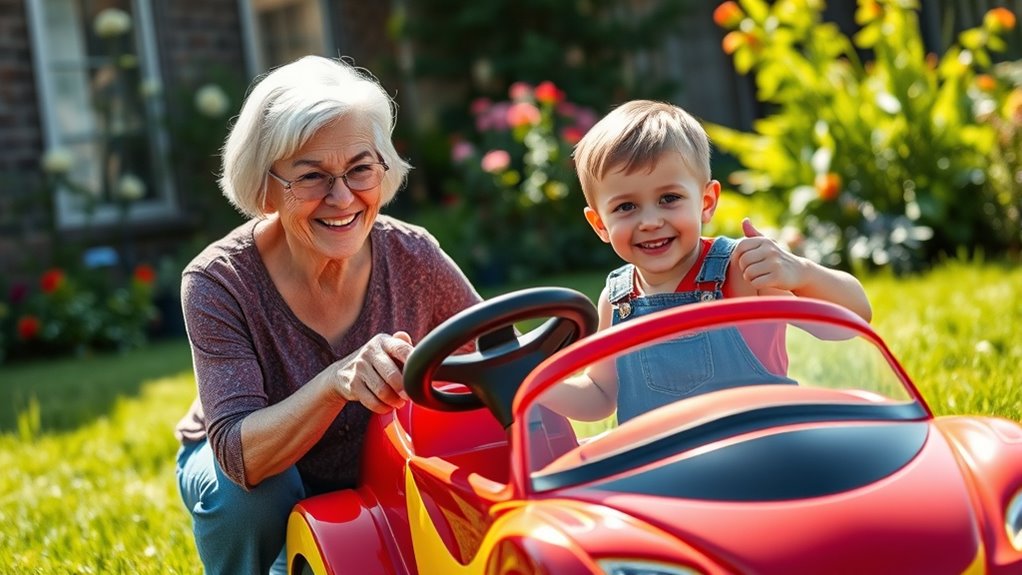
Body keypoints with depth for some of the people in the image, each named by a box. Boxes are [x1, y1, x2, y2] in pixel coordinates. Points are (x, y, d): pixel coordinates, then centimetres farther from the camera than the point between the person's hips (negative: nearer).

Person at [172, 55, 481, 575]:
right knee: (248, 488, -33)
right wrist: (336, 382, -54)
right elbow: (241, 454, -36)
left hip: (369, 471, 5)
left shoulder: (413, 260, -21)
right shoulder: (218, 283, -28)